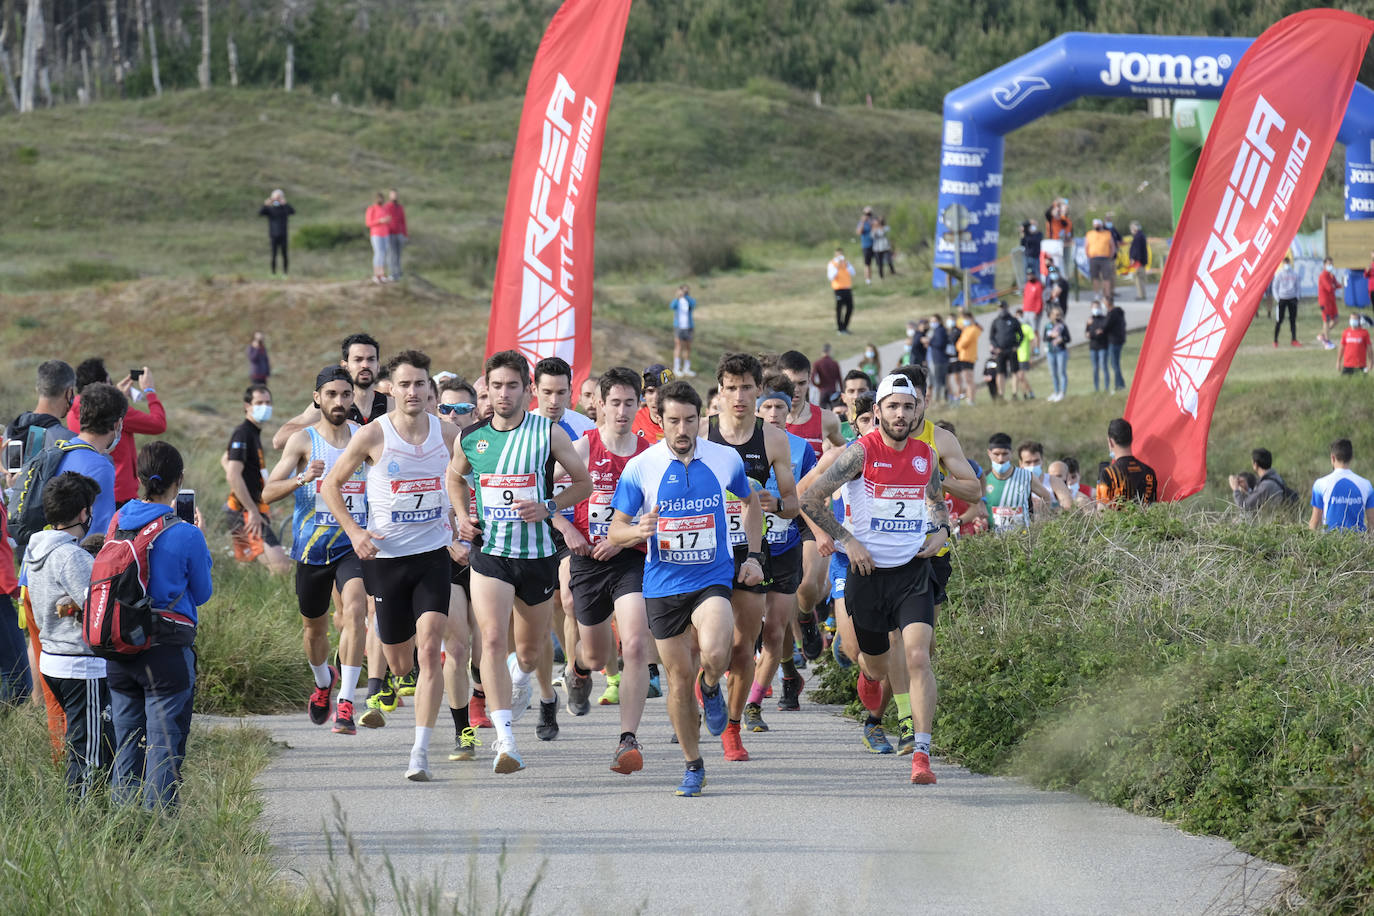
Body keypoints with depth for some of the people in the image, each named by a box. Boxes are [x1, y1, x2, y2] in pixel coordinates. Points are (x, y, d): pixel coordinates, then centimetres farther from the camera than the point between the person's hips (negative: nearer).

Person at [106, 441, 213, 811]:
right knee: (164, 744, 0)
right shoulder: (185, 535, -12)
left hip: (120, 649, 5)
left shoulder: (119, 523, 1)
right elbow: (203, 593, 1)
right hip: (168, 652, -5)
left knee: (126, 745, 13)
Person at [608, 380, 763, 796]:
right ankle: (693, 766, 20)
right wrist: (638, 531, -22)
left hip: (713, 578, -1)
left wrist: (754, 555, 10)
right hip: (663, 585, 1)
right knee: (679, 677, 3)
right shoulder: (640, 468, -5)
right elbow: (615, 528, 1)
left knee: (714, 652, -27)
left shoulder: (726, 459, -1)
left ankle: (710, 687, 10)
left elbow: (750, 500, 19)